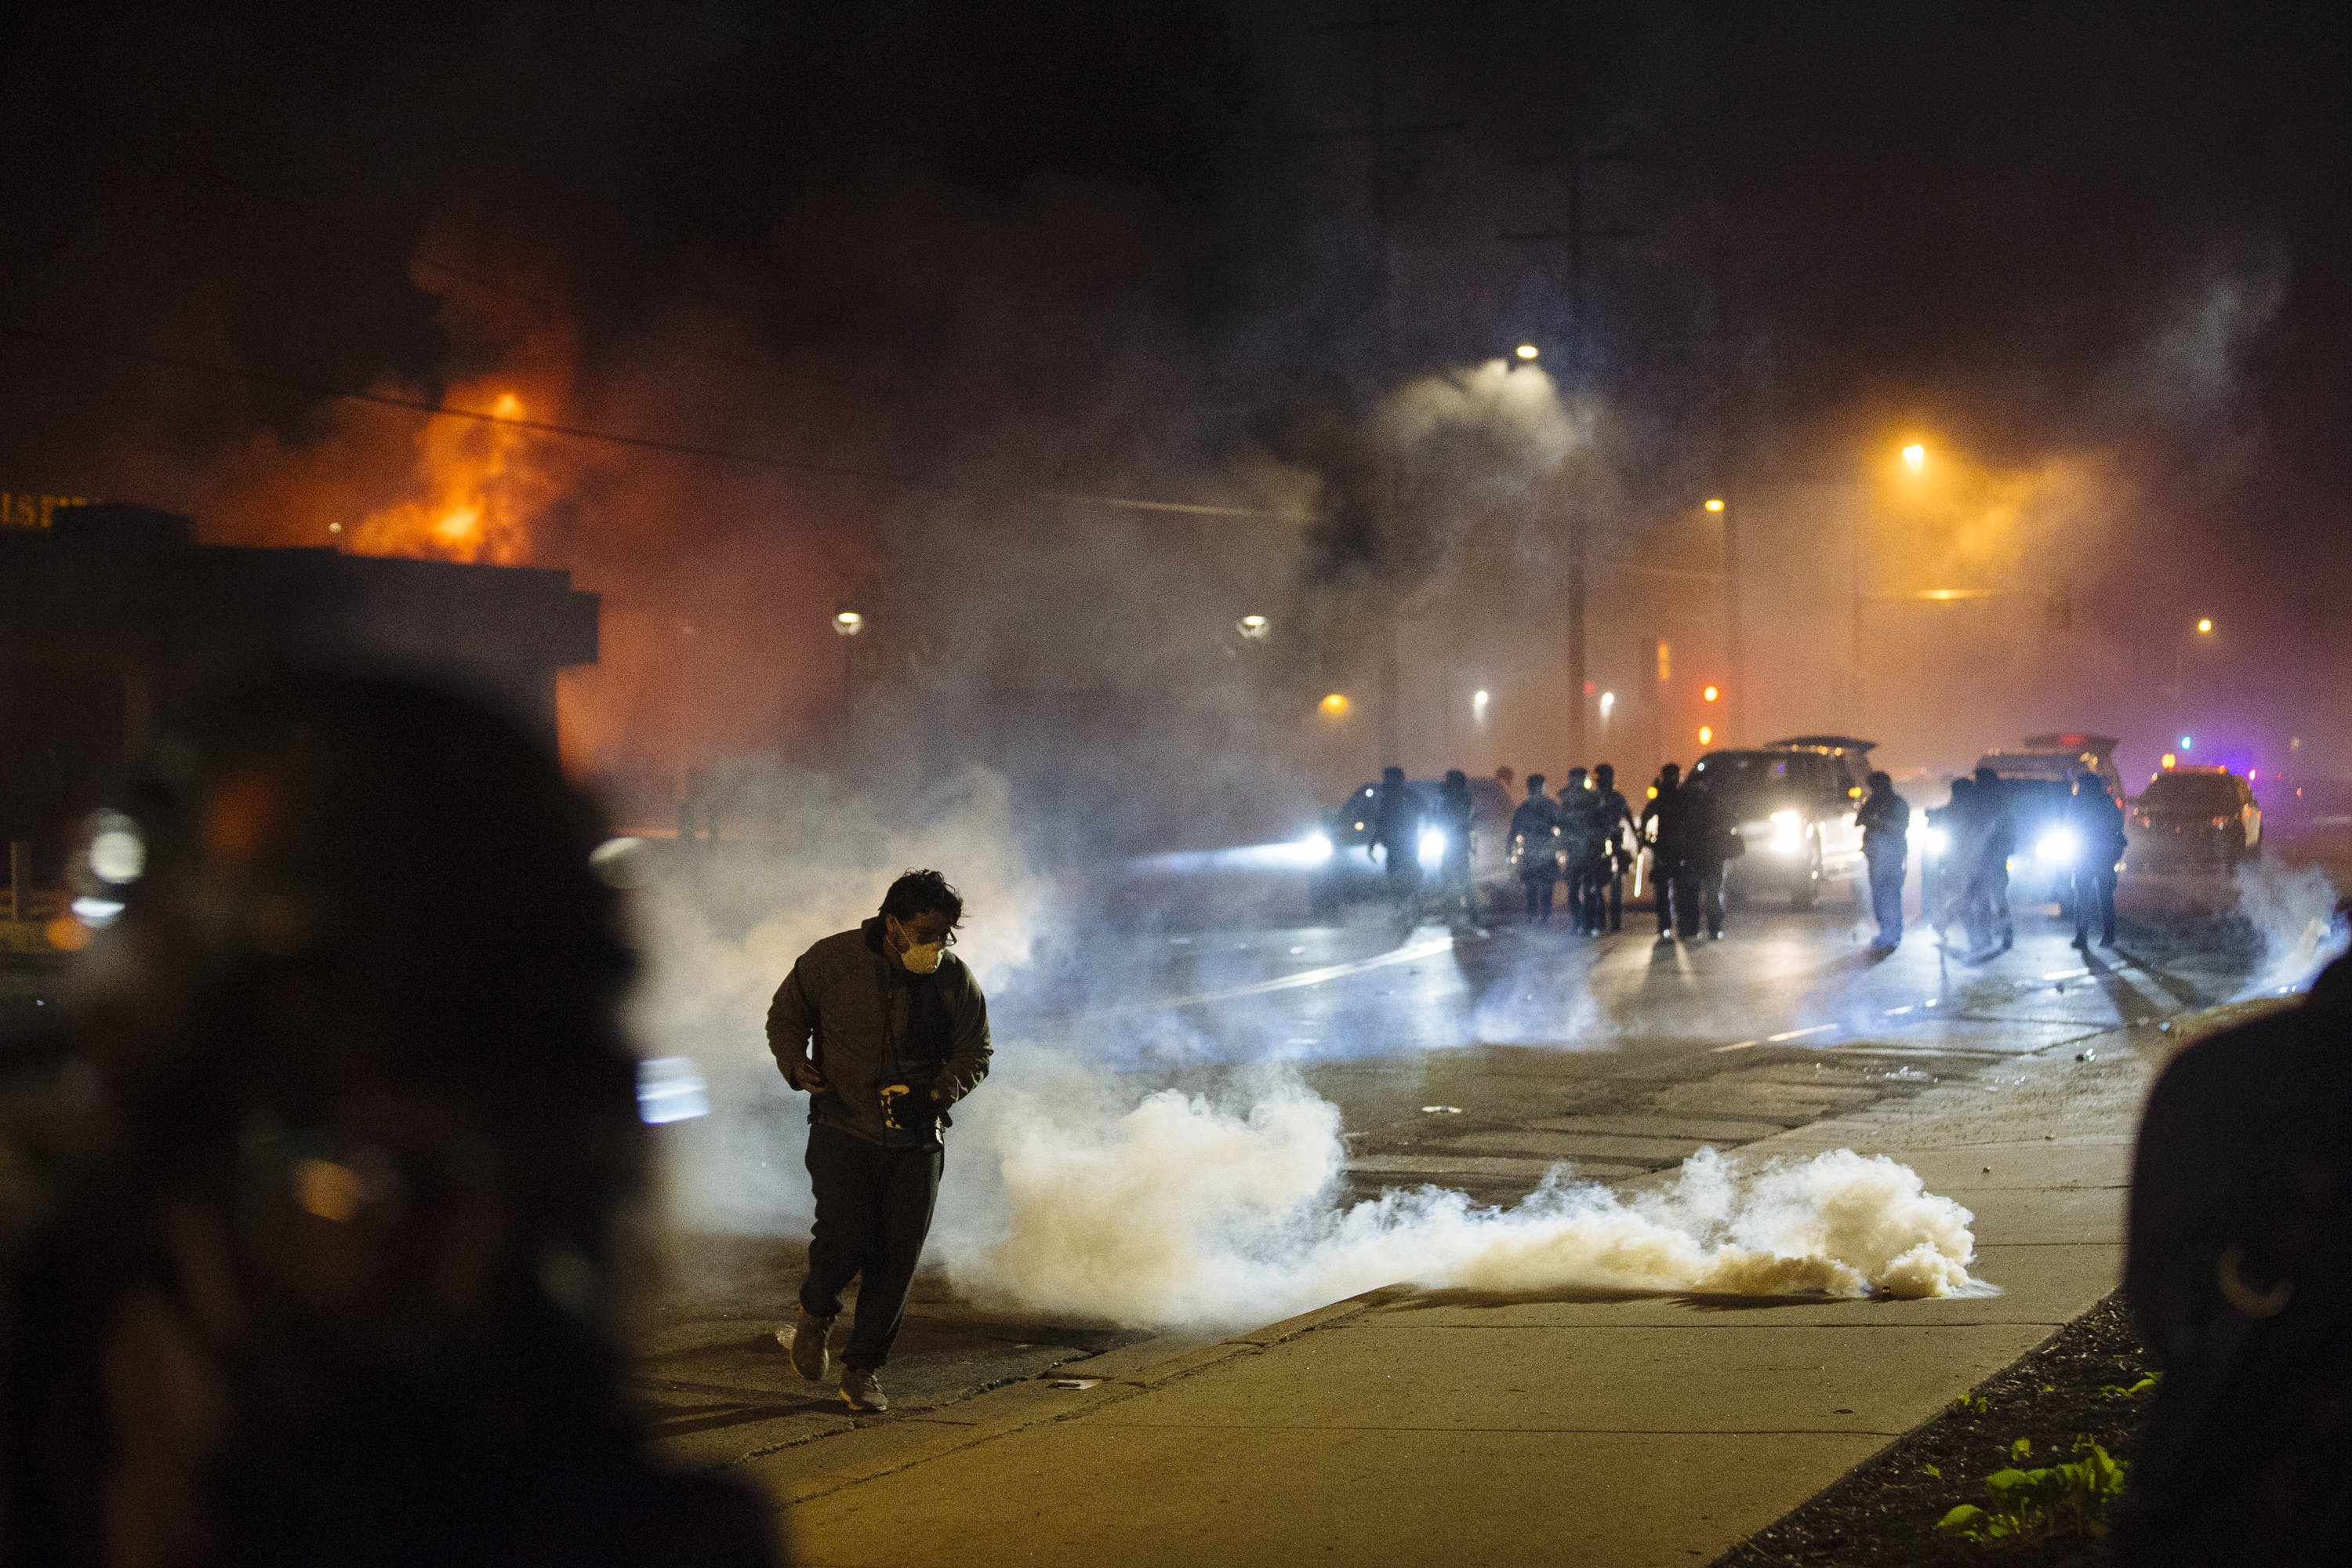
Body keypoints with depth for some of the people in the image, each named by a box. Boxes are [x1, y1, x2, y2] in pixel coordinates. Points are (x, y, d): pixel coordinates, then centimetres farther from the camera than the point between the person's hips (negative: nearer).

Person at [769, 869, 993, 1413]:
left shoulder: (955, 980, -3)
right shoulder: (832, 961, -7)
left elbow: (975, 1054, 6)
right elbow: (785, 1016, 7)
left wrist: (936, 1092, -14)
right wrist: (796, 1064, -13)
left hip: (916, 1141, 2)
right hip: (843, 1129, -2)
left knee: (898, 1256, -1)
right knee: (845, 1236, -17)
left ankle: (863, 1369, 15)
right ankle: (816, 1314, 16)